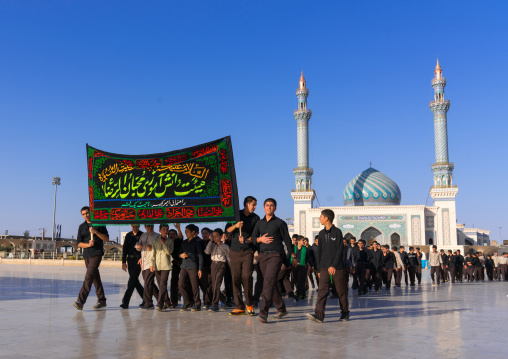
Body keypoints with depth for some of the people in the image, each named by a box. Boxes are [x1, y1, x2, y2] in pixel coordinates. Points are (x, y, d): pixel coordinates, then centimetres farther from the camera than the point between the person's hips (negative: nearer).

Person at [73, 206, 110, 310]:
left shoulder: (99, 224, 3)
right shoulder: (82, 226, 14)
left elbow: (107, 239, -1)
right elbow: (79, 243, 9)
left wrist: (96, 232, -13)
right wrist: (88, 244, -12)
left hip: (96, 254, -5)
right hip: (86, 255, 5)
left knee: (89, 277, -15)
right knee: (95, 278, 10)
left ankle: (80, 301, -21)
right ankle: (101, 301, 18)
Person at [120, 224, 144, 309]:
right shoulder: (128, 235, 11)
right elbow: (125, 249, 12)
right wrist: (123, 262, 6)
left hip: (138, 260, -5)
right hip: (130, 260, 5)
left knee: (132, 281, -11)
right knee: (135, 281, 8)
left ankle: (125, 301, -13)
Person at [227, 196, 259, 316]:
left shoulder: (255, 218, 10)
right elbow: (227, 230, 8)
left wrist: (246, 240, -13)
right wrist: (235, 226, -11)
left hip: (248, 251, -1)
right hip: (235, 251, 1)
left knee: (247, 276, -16)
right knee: (236, 278, -2)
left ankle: (249, 304, 2)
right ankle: (239, 306, 6)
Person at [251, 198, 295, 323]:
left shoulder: (280, 223, 2)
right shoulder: (259, 223, 16)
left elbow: (287, 240, 4)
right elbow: (253, 238, 13)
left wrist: (293, 255, 5)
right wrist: (261, 239, -8)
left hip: (276, 255, -5)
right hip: (263, 255, 5)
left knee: (269, 282, -18)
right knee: (272, 284, 11)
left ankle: (263, 312, -22)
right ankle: (281, 309, 25)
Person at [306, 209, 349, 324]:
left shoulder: (337, 232, -4)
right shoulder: (321, 233, 13)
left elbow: (340, 250, -9)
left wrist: (334, 266, -17)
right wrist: (319, 269, 13)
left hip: (337, 268, -4)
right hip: (325, 268, 4)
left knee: (341, 291, 6)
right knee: (322, 291, -7)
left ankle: (345, 313, 23)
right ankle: (319, 315, -14)